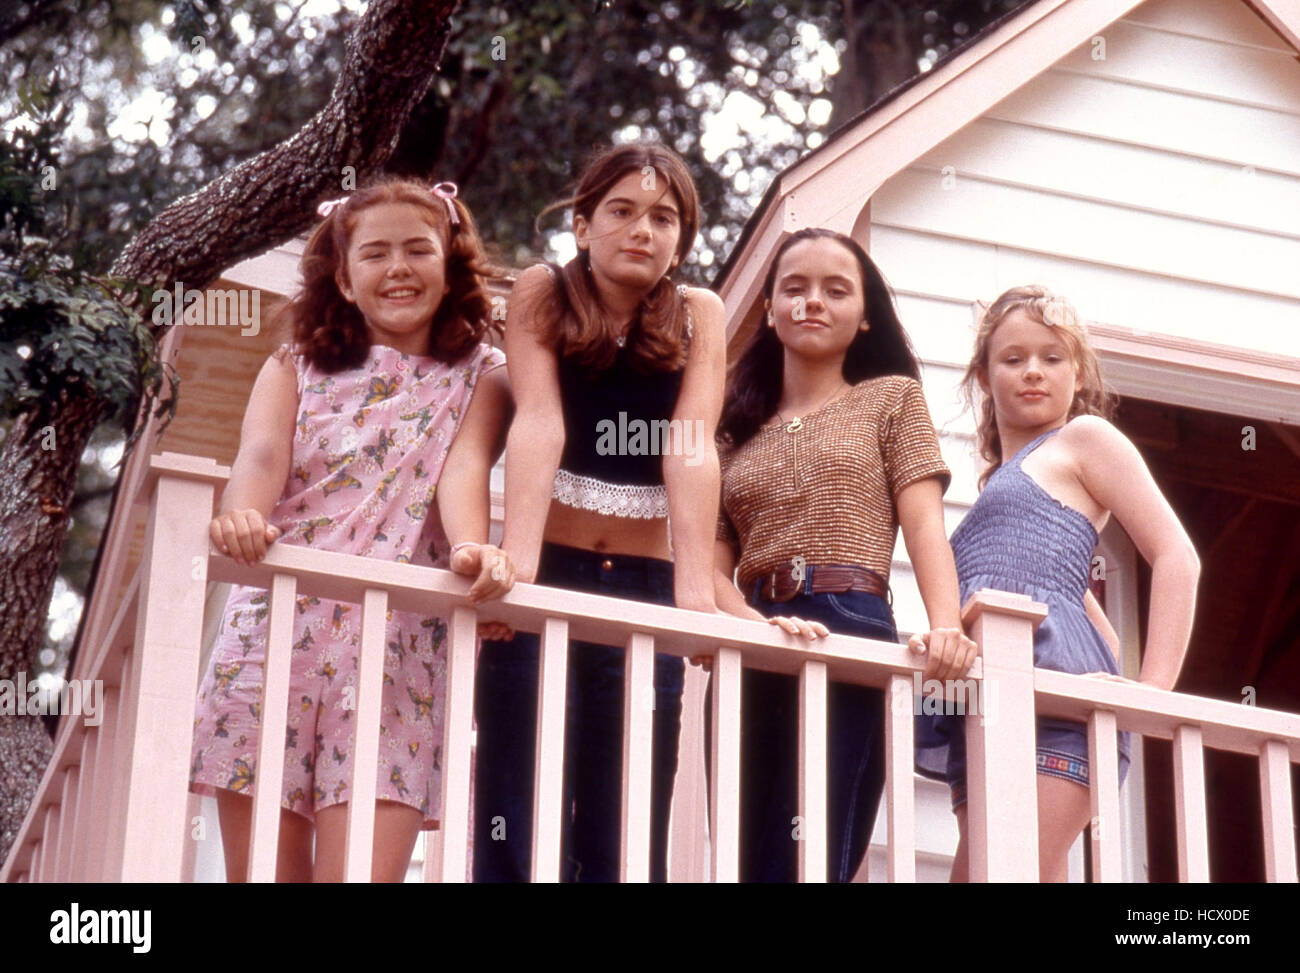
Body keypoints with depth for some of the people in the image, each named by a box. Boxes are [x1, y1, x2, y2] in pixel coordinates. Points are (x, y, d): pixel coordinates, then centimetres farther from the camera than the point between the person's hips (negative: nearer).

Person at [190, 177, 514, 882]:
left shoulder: (478, 381, 11)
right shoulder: (294, 371, 13)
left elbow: (464, 469, -7)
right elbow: (262, 455, -5)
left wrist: (472, 547, -31)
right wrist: (240, 514, -30)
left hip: (397, 645, -1)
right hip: (273, 630, 1)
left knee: (363, 871, -12)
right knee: (262, 871, 0)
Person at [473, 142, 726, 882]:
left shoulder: (698, 316, 4)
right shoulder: (543, 294, 1)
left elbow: (691, 447, -11)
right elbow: (539, 423, -14)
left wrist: (694, 587, -25)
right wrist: (517, 563, -29)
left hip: (645, 588, 2)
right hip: (549, 577, -1)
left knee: (628, 839, -1)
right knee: (521, 830, -9)